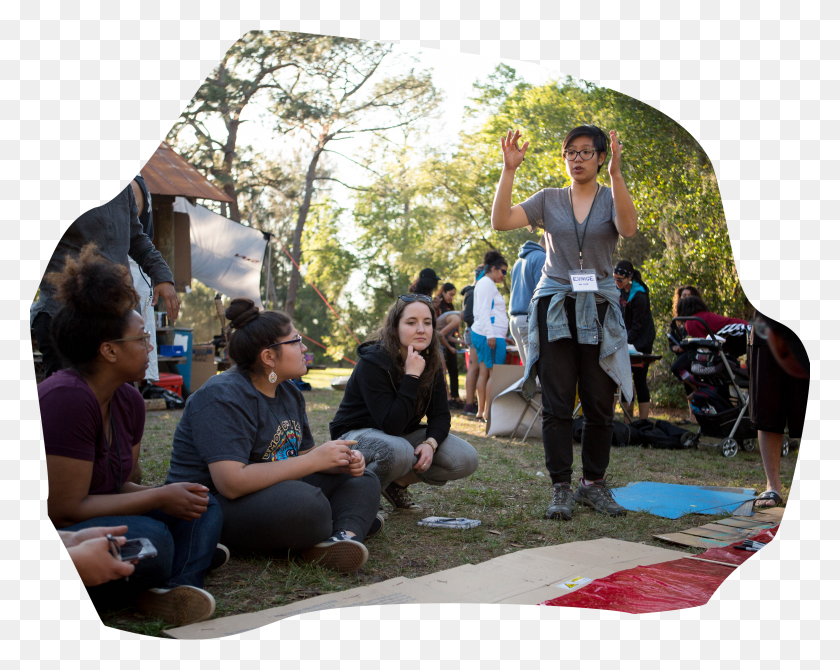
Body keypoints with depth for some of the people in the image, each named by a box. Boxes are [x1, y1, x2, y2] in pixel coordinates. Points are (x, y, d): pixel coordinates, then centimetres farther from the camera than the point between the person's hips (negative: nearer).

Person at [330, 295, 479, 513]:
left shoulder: (431, 363, -5)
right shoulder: (373, 362, -25)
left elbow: (440, 414, -3)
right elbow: (391, 425, -31)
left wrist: (430, 443, -24)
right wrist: (412, 376, -34)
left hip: (404, 434, 7)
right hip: (356, 434, -6)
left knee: (467, 459, -12)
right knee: (399, 452, -41)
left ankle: (398, 483, 6)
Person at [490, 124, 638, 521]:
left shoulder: (612, 198, 7)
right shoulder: (549, 200, 9)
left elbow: (628, 228, -16)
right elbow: (500, 221, -4)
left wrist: (615, 174, -25)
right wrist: (509, 170, -11)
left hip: (599, 310, 0)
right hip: (554, 308, 0)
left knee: (600, 404, 2)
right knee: (557, 404, -3)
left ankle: (594, 484, 16)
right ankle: (561, 488, 3)